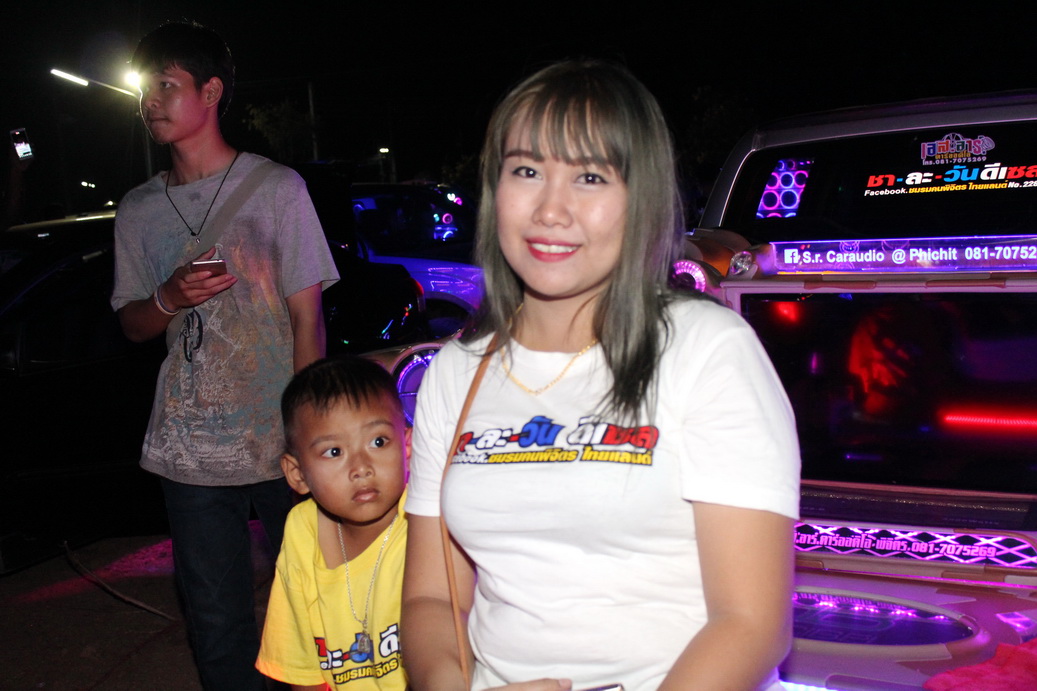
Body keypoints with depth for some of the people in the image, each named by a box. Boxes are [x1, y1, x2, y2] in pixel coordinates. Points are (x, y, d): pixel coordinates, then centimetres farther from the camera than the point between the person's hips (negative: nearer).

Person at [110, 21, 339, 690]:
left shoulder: (277, 187, -1)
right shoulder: (139, 210, 10)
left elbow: (307, 316, -2)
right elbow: (133, 324, 17)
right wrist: (171, 297, -7)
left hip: (280, 442, -3)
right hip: (189, 449, 4)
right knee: (217, 623, 11)